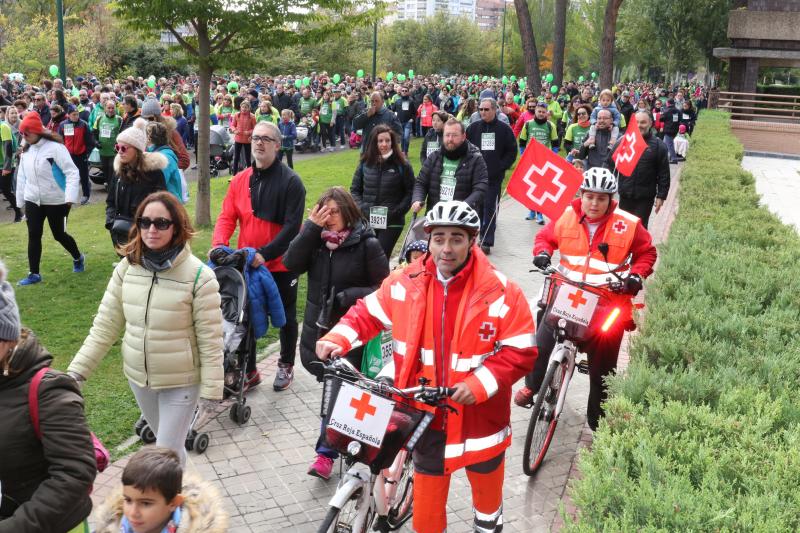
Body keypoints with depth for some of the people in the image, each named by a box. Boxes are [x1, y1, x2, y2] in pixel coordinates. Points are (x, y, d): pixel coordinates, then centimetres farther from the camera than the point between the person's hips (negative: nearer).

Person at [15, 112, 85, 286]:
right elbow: (22, 176, 15)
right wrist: (20, 200, 15)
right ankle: (34, 273, 7)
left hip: (56, 201, -6)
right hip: (32, 201, 6)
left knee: (59, 234, 6)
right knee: (33, 236, 1)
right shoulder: (26, 151, 6)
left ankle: (78, 258, 33)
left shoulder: (55, 147, -16)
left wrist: (70, 197, -29)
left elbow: (72, 172, -20)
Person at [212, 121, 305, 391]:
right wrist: (218, 244, -19)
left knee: (285, 318, 15)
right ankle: (248, 371, 25)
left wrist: (265, 253, -28)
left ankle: (286, 365, 35)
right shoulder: (240, 180, 1)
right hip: (247, 264, 4)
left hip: (281, 265, -4)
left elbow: (292, 226, -20)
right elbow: (227, 217, 0)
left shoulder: (291, 181, -14)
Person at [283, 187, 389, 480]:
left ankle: (326, 452, 9)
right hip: (319, 326, 5)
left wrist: (348, 296, -20)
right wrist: (311, 227, -19)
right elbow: (291, 263, -13)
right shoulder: (315, 239, 2)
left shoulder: (367, 244, -11)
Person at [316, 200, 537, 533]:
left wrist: (481, 383, -26)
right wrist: (337, 339, -11)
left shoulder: (500, 292, -16)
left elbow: (520, 353, -14)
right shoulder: (404, 284, -7)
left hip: (479, 416, -1)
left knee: (486, 484, 27)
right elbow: (368, 313, 6)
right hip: (425, 415, 1)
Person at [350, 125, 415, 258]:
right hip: (367, 222, 3)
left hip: (392, 223, -2)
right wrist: (362, 208, -4)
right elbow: (355, 190, 11)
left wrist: (396, 212, -11)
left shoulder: (402, 165, -2)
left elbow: (410, 192, -2)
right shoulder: (365, 163, 5)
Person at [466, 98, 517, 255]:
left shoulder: (504, 129, 2)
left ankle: (486, 242, 3)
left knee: (490, 208, 0)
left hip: (495, 176, -2)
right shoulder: (473, 127, 7)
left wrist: (501, 167, -6)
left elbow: (512, 151, 4)